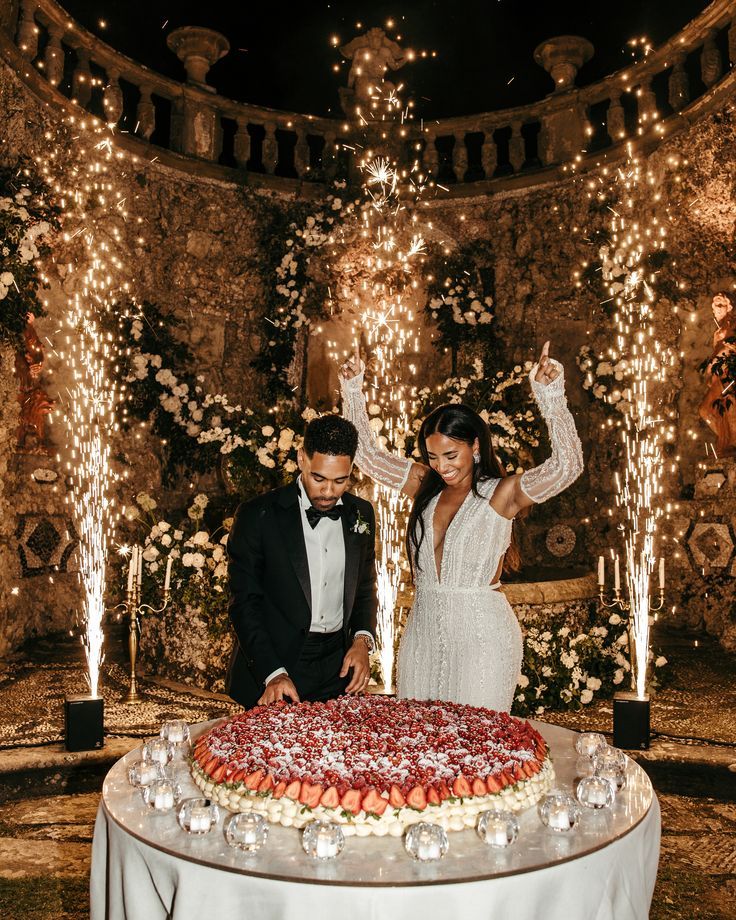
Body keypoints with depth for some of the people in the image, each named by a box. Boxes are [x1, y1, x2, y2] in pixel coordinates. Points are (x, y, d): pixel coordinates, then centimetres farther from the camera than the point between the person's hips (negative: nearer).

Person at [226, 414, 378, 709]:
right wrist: (273, 673, -20)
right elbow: (245, 602, -11)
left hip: (338, 667, 4)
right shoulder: (257, 515, -11)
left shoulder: (361, 513, 4)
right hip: (269, 673, -3)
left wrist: (363, 639, -3)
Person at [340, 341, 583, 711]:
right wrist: (353, 391, 1)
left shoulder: (501, 494, -9)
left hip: (481, 632, -5)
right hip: (423, 628, 5)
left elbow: (567, 465, -20)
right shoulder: (425, 486, 4)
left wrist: (551, 398, -28)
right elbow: (367, 454, 8)